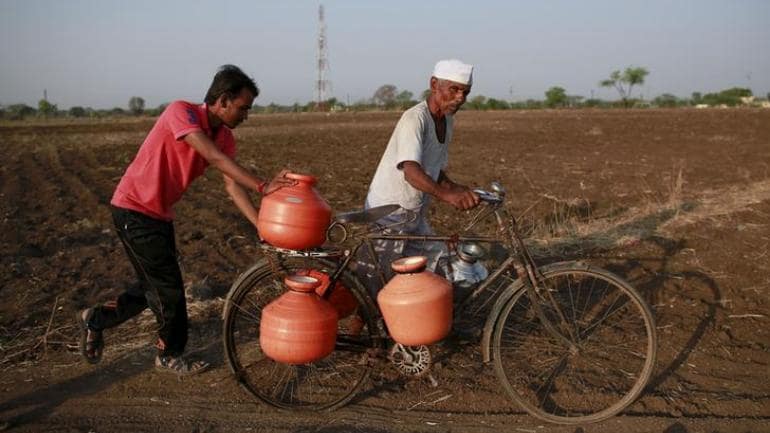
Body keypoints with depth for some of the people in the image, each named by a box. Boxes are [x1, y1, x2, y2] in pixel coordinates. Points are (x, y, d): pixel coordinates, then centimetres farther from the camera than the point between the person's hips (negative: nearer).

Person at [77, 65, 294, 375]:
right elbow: (214, 158, -36)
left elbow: (232, 185, -9)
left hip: (160, 214, 8)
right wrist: (262, 186, -41)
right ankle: (170, 356, 18)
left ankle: (96, 319, 34)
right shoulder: (181, 112, -23)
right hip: (134, 210, -8)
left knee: (156, 285, 17)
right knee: (169, 287, -2)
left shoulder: (224, 137, -1)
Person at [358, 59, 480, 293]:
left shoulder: (447, 122, 7)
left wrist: (456, 188, -3)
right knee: (379, 284, -4)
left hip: (416, 216, 9)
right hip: (388, 212, -9)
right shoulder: (415, 118, -22)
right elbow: (411, 171, -38)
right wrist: (445, 194, -54)